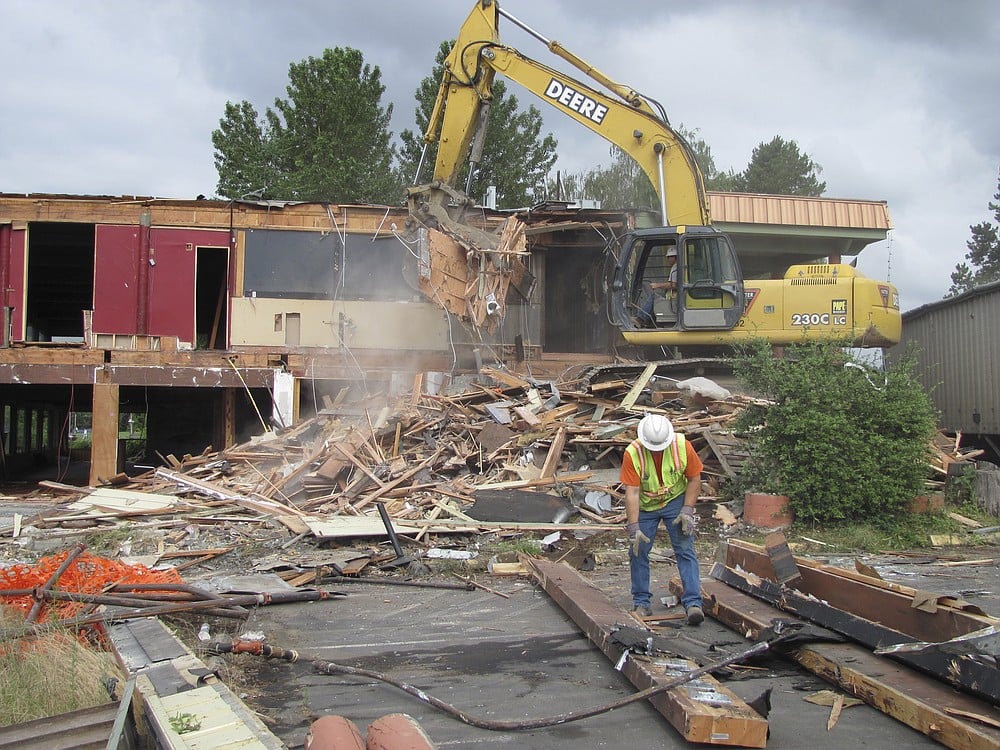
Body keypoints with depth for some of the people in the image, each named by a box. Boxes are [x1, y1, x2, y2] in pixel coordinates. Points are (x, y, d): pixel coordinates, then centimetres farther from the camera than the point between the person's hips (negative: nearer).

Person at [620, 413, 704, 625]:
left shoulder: (682, 446, -21)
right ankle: (642, 603, 14)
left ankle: (693, 603, -9)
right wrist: (634, 527, -27)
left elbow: (694, 479, -8)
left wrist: (687, 510, -14)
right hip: (644, 506, 0)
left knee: (685, 550, -8)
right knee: (638, 551, 1)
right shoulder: (632, 453, -25)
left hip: (676, 501, 0)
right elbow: (632, 492, -24)